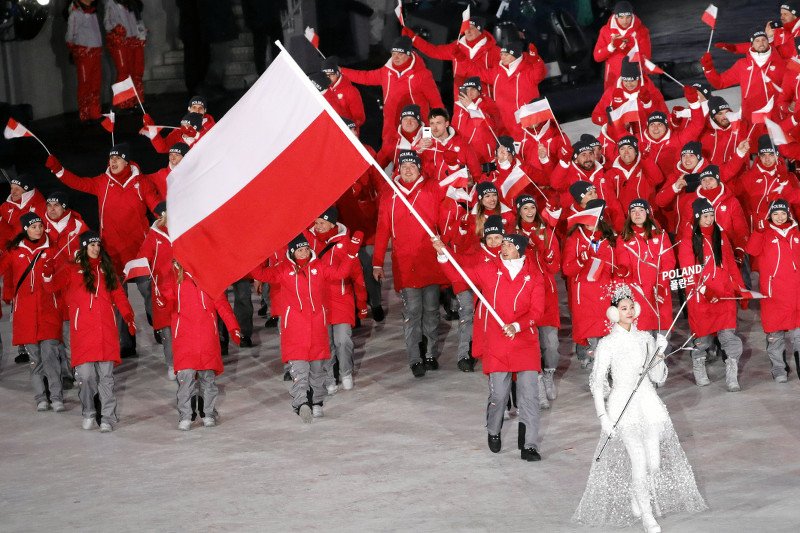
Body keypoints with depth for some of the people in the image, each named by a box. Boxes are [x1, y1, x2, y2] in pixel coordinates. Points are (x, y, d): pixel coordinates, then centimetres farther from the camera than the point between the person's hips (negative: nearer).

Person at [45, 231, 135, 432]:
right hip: (83, 330, -2)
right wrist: (49, 272, -19)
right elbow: (54, 285, -4)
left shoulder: (106, 268, 17)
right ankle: (88, 414, 12)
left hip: (106, 329, 2)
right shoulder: (72, 268, 7)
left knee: (106, 376, -1)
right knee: (85, 375, -7)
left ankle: (108, 418, 1)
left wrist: (128, 317, 14)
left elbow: (118, 295, 18)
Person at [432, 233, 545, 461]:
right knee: (498, 395, 1)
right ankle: (493, 432, 30)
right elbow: (458, 274, 7)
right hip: (497, 345, 0)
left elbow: (536, 311, -3)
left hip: (526, 345, 0)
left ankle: (529, 446, 1)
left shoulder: (533, 278, 1)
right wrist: (442, 254, -6)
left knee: (529, 395, -5)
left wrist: (517, 326, -19)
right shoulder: (488, 270, 5)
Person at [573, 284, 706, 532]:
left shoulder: (645, 339, 8)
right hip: (623, 406, -4)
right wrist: (603, 416, -10)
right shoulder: (607, 344, -3)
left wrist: (659, 357, -8)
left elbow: (658, 378, 10)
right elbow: (597, 383, -3)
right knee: (638, 459, -14)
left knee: (655, 461, -2)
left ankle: (636, 500, 25)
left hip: (648, 401, 4)